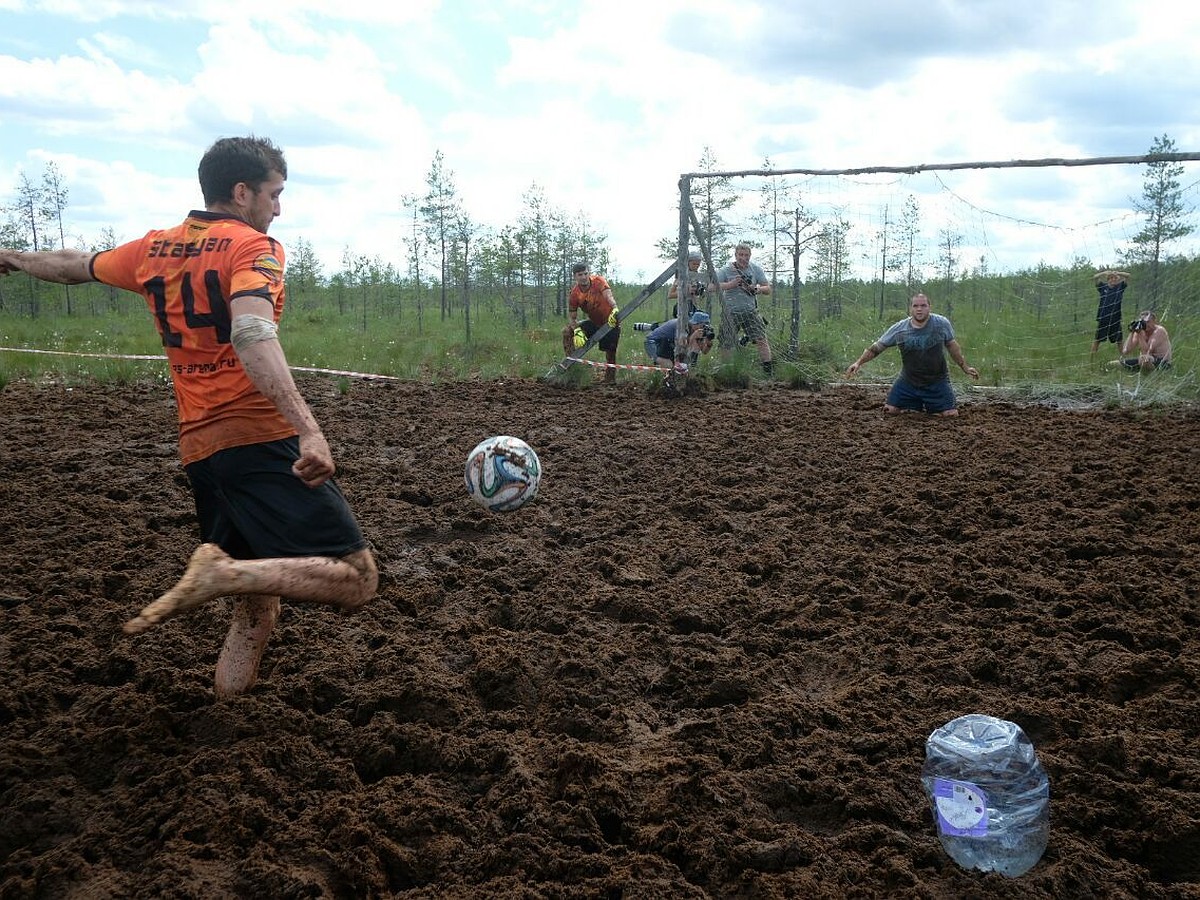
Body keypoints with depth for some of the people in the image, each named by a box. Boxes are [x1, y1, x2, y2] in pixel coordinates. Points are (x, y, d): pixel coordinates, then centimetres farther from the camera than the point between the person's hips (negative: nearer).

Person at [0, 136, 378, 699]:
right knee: (357, 581, -13)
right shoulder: (253, 246, -4)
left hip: (199, 451, 8)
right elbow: (252, 334, -24)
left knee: (255, 606, 18)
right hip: (261, 441, -8)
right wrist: (308, 429, -36)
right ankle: (220, 572, -25)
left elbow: (74, 266, 34)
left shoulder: (153, 251, 16)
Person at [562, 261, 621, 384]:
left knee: (610, 353, -4)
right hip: (594, 323, 4)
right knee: (567, 331, -8)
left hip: (611, 321, -4)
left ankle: (609, 381, 12)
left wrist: (615, 310, -60)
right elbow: (572, 317, -10)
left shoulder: (598, 281, -21)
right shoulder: (574, 293, -11)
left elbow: (608, 296, -39)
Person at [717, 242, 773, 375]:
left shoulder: (756, 269, 3)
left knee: (761, 340, -9)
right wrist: (730, 285, -25)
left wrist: (757, 289, -18)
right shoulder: (726, 271, -3)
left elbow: (768, 289, 5)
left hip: (750, 311, 1)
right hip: (730, 313, -1)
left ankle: (769, 371, -4)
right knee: (727, 344, 5)